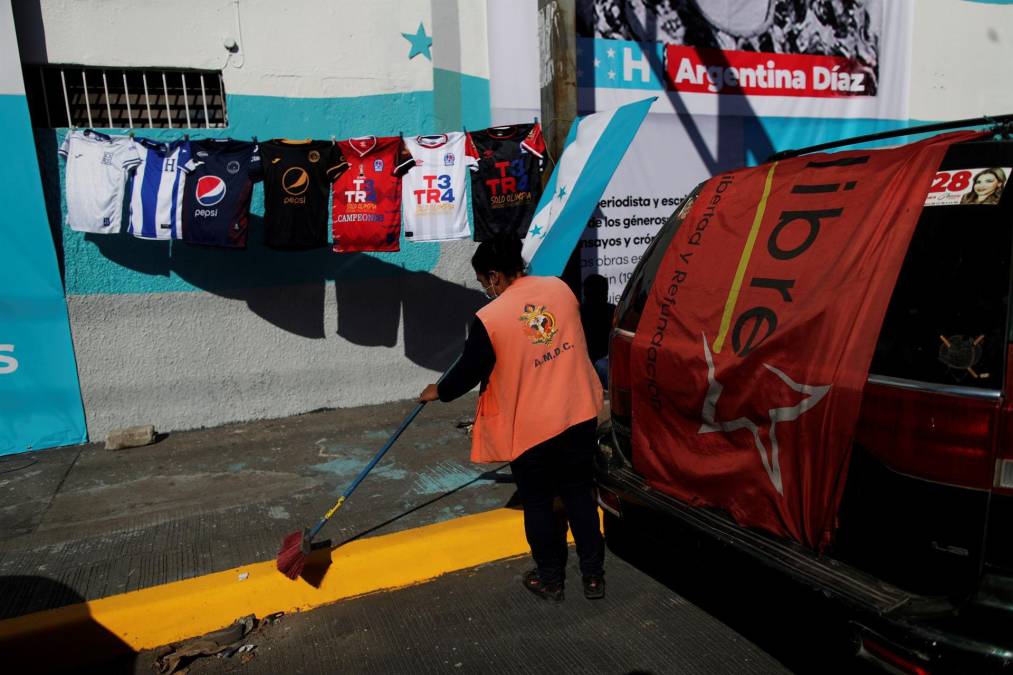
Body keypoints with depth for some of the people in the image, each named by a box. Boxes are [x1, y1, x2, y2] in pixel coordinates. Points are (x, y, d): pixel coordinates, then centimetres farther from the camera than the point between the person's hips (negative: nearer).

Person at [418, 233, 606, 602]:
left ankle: (550, 579, 30)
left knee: (537, 503, 15)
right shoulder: (560, 288, -2)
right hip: (580, 415, 5)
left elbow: (469, 371, -6)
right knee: (579, 492, 18)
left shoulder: (489, 318, -17)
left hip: (531, 427, -5)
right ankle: (593, 575, 29)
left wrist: (438, 391, 13)